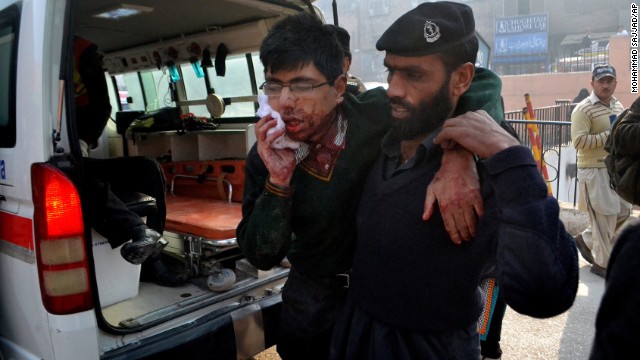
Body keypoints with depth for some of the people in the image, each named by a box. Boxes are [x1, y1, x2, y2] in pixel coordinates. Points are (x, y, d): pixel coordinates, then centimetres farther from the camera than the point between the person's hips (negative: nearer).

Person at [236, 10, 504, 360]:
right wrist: (278, 182, -30)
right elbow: (261, 256, -14)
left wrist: (458, 159, -38)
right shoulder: (265, 156, -15)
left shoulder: (379, 114, -23)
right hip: (312, 301, 2)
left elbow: (480, 82, -20)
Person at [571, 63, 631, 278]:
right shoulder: (584, 109, -14)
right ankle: (603, 263, 13)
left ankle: (585, 239, 32)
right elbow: (578, 141, -24)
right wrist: (609, 135, -22)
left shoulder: (618, 106, 12)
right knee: (604, 216, -3)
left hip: (615, 168, 9)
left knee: (623, 211, 15)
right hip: (594, 171, -9)